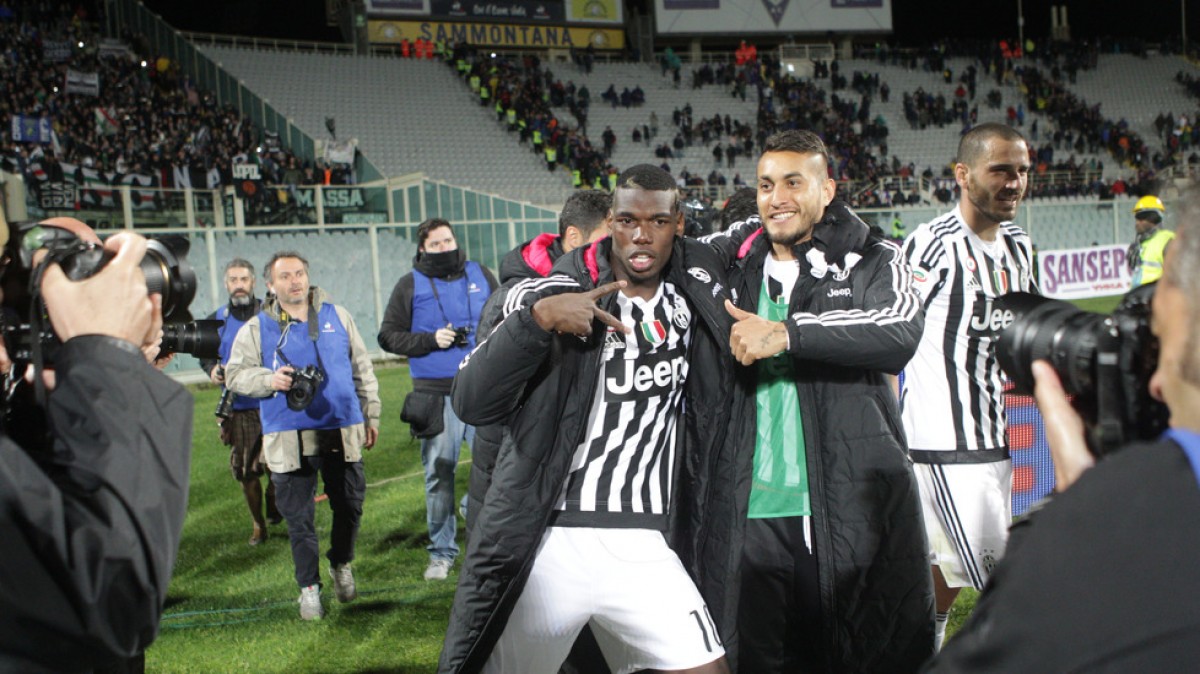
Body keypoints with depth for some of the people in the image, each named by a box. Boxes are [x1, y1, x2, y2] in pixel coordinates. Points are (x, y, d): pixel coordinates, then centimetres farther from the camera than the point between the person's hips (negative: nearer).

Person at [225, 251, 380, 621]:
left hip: (342, 431, 2)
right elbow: (235, 374, 4)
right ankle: (309, 587, 17)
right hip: (289, 438, -2)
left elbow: (362, 369, 15)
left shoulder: (337, 316, 10)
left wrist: (370, 415, 15)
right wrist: (270, 380, -15)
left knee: (349, 506, 9)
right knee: (299, 518, 2)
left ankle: (341, 565, 35)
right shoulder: (256, 328, 5)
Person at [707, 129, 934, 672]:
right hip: (751, 519, 3)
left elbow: (901, 331, -16)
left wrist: (784, 335, -19)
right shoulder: (737, 272, 14)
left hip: (854, 511, -3)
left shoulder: (872, 260, 3)